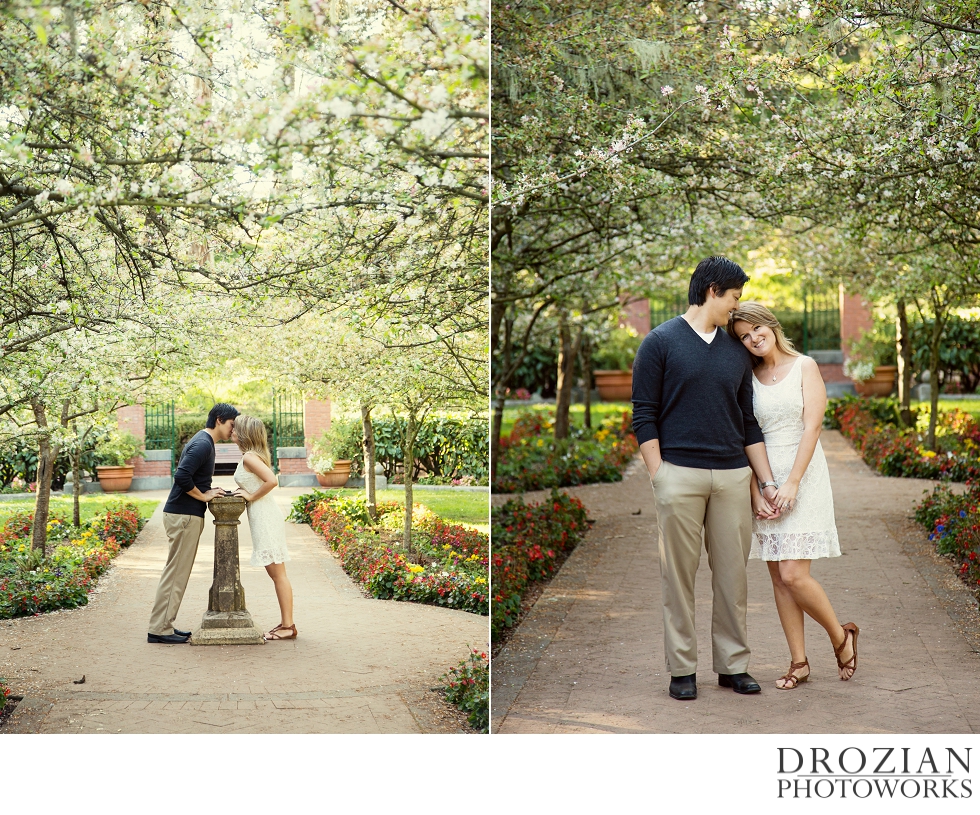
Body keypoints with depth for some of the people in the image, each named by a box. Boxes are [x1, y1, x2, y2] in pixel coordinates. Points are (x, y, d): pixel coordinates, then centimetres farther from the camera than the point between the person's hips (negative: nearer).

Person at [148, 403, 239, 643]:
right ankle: (159, 629, -4)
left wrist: (209, 491, 9)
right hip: (184, 515, -10)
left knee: (177, 572, 13)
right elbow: (181, 476, -26)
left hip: (184, 515, 10)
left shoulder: (202, 441, 17)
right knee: (176, 573, -7)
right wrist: (204, 496, -14)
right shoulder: (203, 444, -16)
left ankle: (163, 625, 17)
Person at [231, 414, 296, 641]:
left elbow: (272, 481, -27)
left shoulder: (249, 457, -14)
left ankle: (288, 626, -3)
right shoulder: (253, 455, 14)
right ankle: (285, 623, 15)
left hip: (265, 517, -10)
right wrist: (244, 492, 7)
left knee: (277, 573, -6)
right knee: (276, 572, 11)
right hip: (263, 517, 10)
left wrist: (251, 496, -15)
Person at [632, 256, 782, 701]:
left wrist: (768, 481, 12)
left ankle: (733, 664, 16)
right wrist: (659, 477, -9)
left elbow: (748, 424, 17)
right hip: (679, 474, -4)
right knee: (679, 575, 1)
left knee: (733, 574, 6)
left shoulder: (736, 352, 15)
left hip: (733, 476, 4)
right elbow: (644, 416, -2)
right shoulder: (661, 342, 1)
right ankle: (682, 668, 9)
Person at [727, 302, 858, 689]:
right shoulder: (749, 378, 9)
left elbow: (811, 427, -8)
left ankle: (841, 635, 11)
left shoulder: (804, 367, -1)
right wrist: (755, 493, -4)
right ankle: (799, 661, 11)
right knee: (778, 577, 4)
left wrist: (792, 483, -15)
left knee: (793, 574, -12)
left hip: (803, 477, -4)